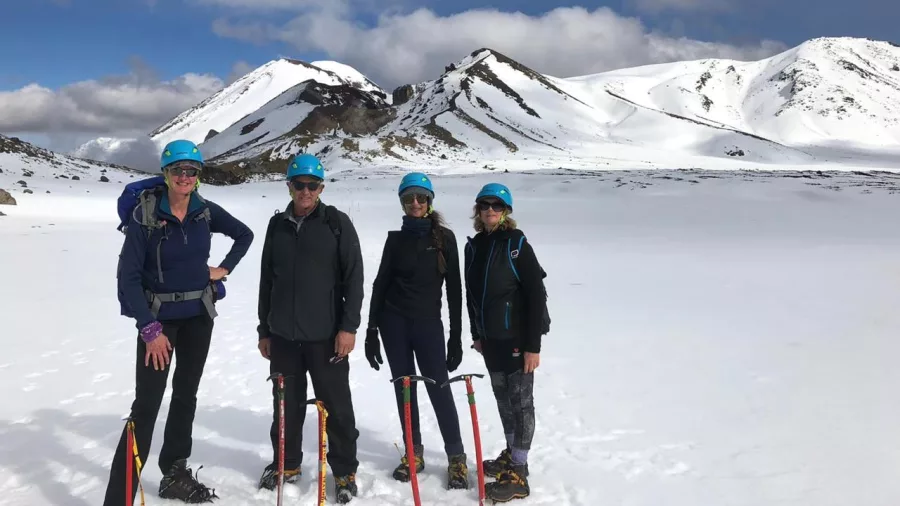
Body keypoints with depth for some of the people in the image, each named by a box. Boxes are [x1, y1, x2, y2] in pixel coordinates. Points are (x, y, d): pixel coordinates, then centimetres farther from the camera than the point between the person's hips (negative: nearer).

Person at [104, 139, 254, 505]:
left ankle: (175, 475, 30)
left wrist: (225, 268, 2)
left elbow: (244, 235, 14)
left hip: (199, 315, 4)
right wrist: (149, 328, -19)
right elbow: (128, 275, -15)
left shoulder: (206, 211, -4)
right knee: (147, 405, -8)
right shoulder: (144, 216, -15)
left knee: (185, 395, 14)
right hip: (159, 318, -4)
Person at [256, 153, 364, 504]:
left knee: (336, 405, 4)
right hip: (283, 334, 4)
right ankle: (286, 464, 32)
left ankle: (345, 471, 18)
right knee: (286, 404, 14)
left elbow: (354, 278, -5)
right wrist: (264, 330, 14)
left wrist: (349, 326, -11)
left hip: (325, 334, -4)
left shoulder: (337, 223, -2)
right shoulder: (278, 225, 9)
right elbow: (267, 281, 14)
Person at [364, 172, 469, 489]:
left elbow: (454, 288, -1)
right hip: (394, 322, 2)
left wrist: (456, 336, -4)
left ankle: (456, 457, 10)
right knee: (404, 389, 9)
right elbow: (381, 284, 6)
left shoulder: (444, 237, -1)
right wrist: (372, 330, 1)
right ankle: (414, 452, 23)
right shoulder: (396, 239, 4)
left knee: (439, 389, -4)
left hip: (428, 323, -2)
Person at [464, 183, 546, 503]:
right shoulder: (474, 246, 6)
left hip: (516, 338, -6)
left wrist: (533, 345, -17)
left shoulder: (516, 244, -12)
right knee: (503, 398, 17)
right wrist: (476, 334, 16)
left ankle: (518, 475, 10)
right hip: (490, 339, 6)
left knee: (521, 401, 2)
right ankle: (510, 455, 34)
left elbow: (536, 295, -15)